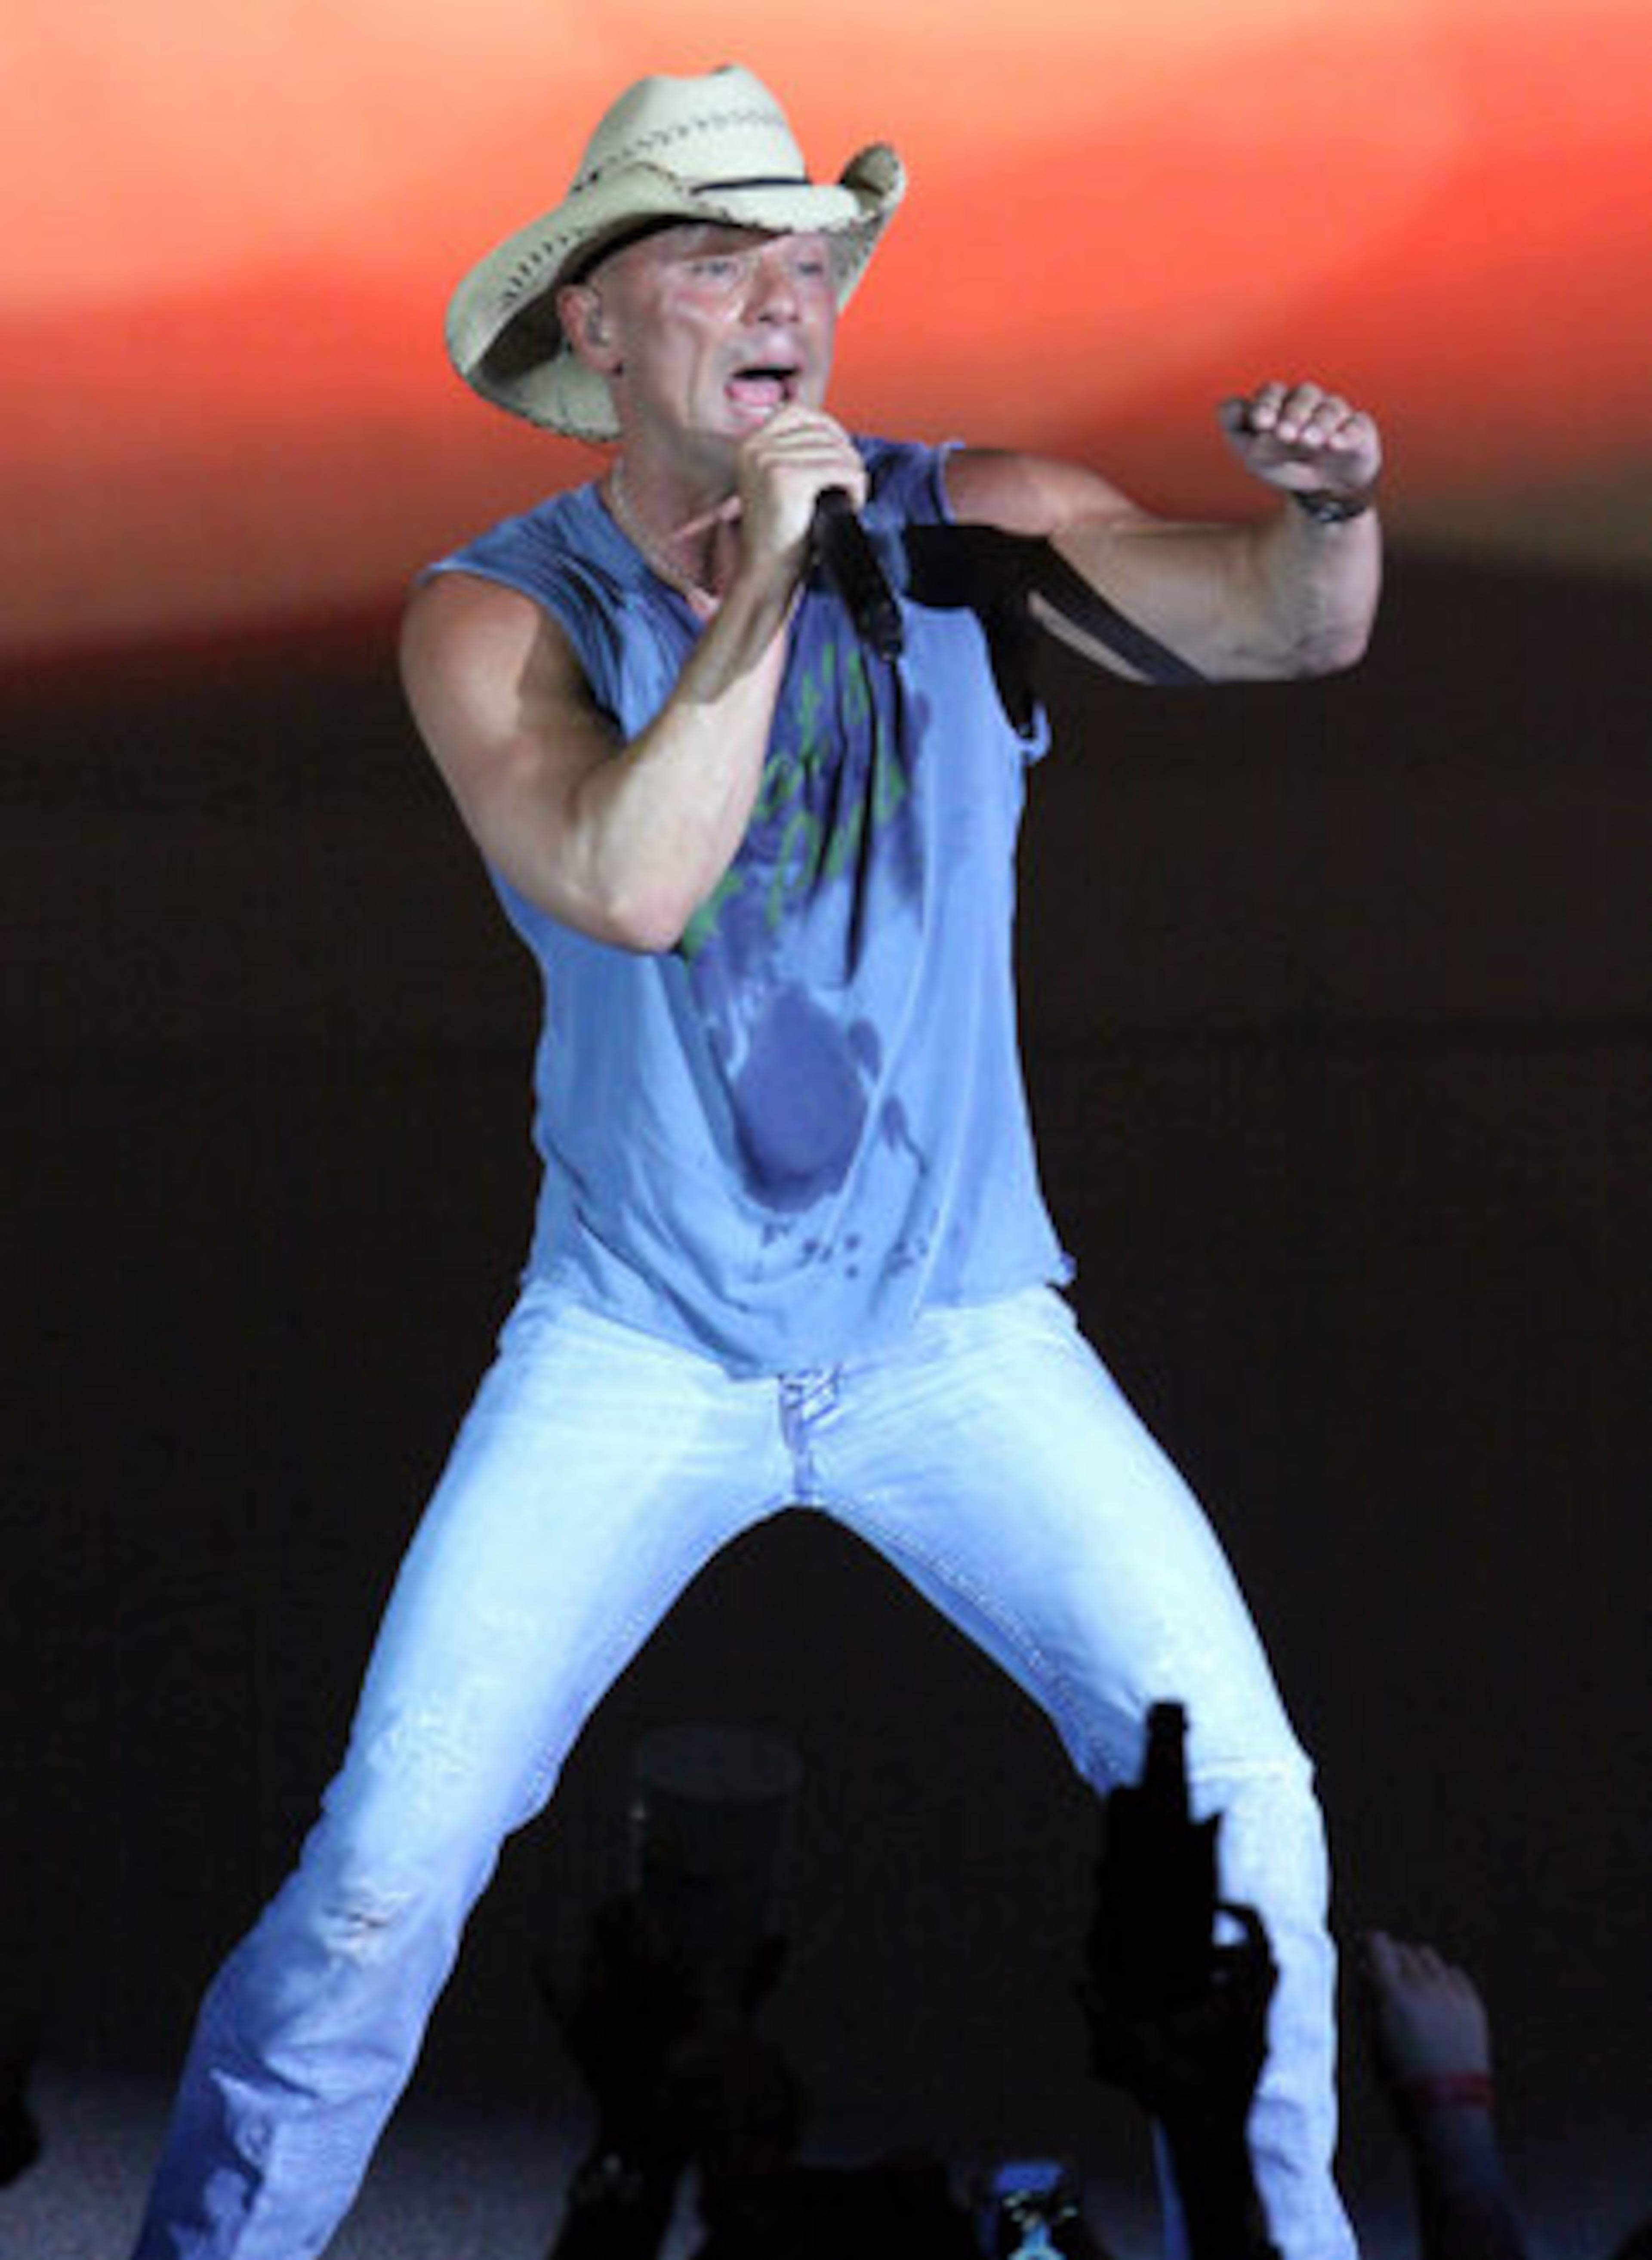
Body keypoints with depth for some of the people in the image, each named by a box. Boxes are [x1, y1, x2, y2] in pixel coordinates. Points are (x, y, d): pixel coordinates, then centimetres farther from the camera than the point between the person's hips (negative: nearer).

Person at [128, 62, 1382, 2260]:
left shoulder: (974, 529, -6)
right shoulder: (497, 616, -9)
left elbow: (1279, 629, -18)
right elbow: (629, 887, -26)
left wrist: (1324, 514, -39)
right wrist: (766, 577, -28)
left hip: (964, 1333, 1)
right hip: (640, 1339, -1)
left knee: (1240, 1799, -7)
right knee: (392, 1848, -6)